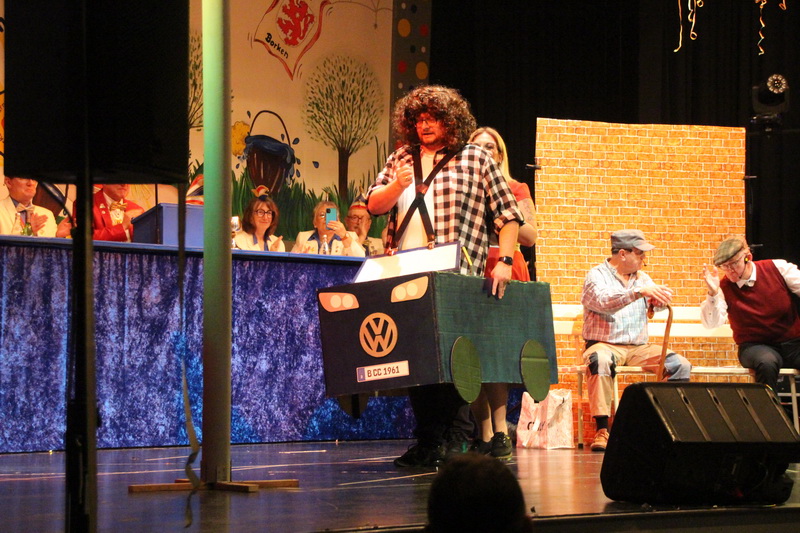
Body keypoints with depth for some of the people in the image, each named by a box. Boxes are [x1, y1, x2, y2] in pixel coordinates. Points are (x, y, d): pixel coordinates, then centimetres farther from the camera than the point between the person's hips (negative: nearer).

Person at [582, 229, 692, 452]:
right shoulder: (597, 276, -2)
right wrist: (638, 292, -33)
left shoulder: (642, 277, 18)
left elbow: (656, 303, 5)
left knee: (680, 365, -16)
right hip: (605, 344, -5)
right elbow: (604, 302, -23)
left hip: (638, 348, 5)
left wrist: (661, 297, -20)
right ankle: (602, 429, -39)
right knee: (599, 360, -40)